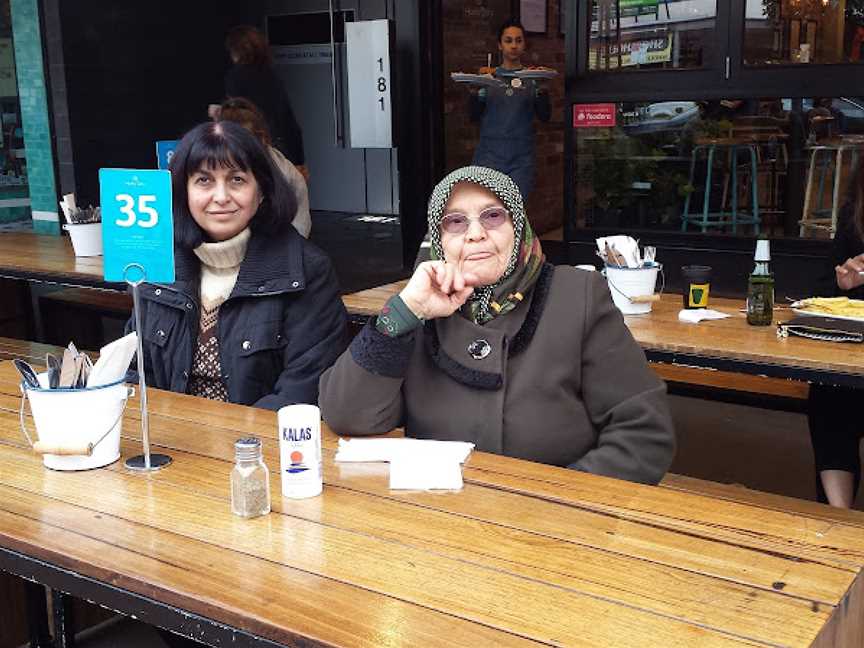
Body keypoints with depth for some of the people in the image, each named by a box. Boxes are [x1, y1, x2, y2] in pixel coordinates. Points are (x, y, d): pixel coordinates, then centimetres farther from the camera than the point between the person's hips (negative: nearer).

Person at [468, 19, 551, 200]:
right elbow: (474, 117, 6)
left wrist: (542, 90, -13)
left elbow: (544, 117, 3)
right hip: (490, 153, 0)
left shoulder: (532, 77, 8)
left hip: (521, 157, 0)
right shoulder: (489, 76, 8)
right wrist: (477, 92, -10)